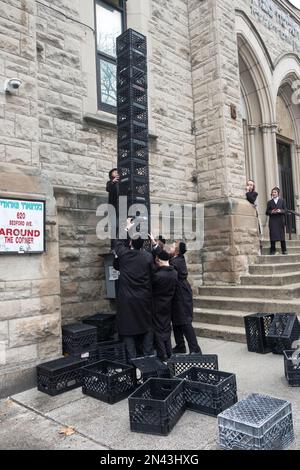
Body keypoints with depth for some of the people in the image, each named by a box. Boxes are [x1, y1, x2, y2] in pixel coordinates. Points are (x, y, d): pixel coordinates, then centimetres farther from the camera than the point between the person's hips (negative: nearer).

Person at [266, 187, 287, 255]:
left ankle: (284, 250, 7)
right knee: (273, 235, -5)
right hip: (272, 221, 0)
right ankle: (273, 250, 0)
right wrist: (271, 212, -14)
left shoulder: (282, 201, 11)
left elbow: (285, 210, 4)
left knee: (282, 235, 1)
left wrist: (280, 211, -16)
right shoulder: (269, 202, 11)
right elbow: (267, 212, 7)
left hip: (280, 220, 0)